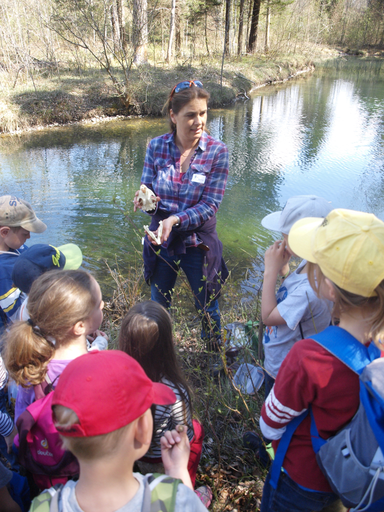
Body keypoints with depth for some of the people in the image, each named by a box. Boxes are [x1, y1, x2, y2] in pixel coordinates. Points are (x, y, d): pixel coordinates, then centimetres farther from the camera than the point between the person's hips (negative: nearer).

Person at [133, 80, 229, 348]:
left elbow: (210, 205, -16)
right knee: (158, 307, 21)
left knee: (208, 309, 16)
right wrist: (145, 200, -27)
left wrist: (175, 219, -31)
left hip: (198, 243, -2)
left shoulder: (217, 151, -13)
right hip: (161, 241, 3)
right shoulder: (156, 146, -6)